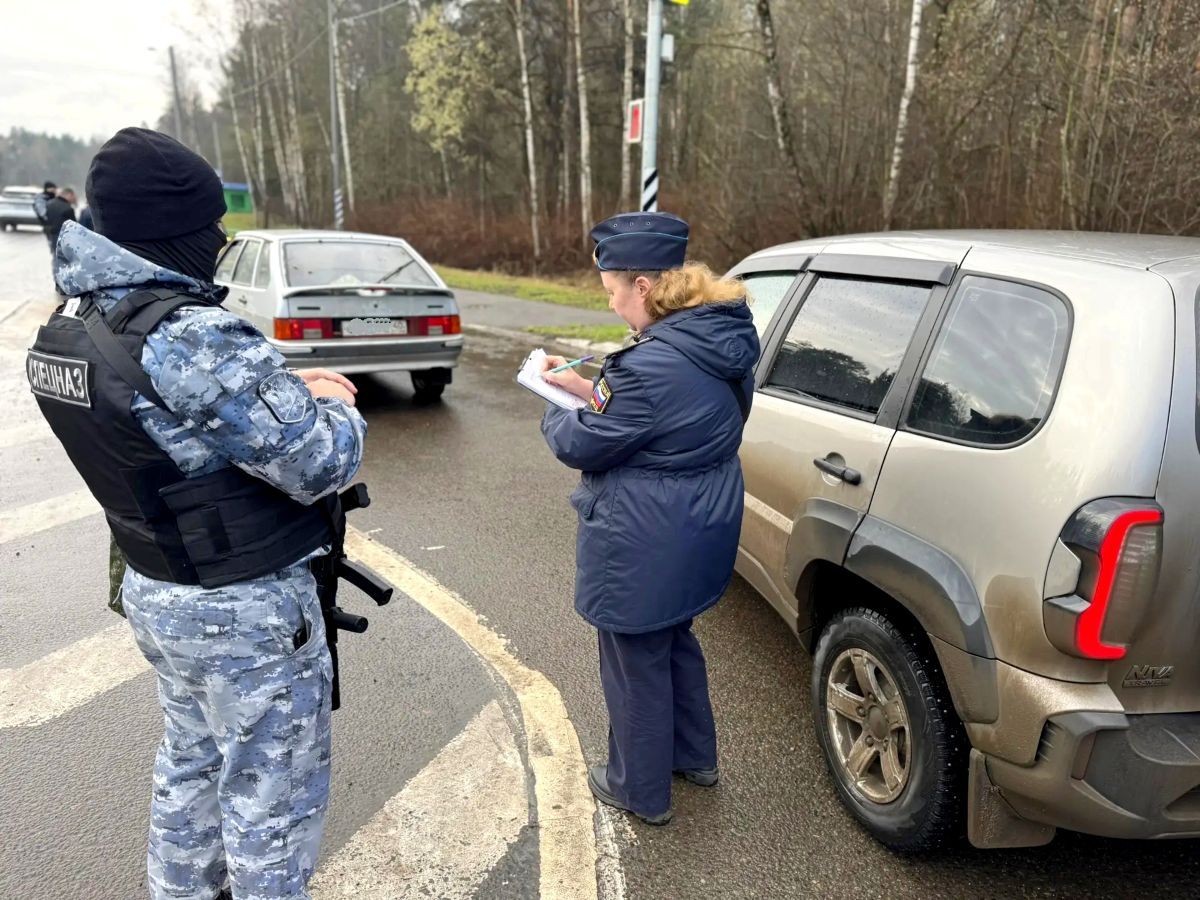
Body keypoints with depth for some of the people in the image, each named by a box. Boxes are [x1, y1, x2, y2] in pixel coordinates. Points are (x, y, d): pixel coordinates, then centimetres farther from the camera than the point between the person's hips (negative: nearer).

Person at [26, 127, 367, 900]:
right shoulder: (193, 339, -28)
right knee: (273, 792, 11)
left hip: (156, 590, 9)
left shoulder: (75, 326, 1)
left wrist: (290, 391, 0)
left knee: (191, 763, 28)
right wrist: (334, 409, -5)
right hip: (245, 609, -9)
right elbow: (323, 464, -26)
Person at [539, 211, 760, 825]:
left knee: (636, 665, 12)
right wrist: (588, 389, 7)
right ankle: (695, 754, 48)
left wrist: (555, 415, 3)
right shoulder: (719, 343, 0)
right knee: (675, 639, 29)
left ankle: (641, 790, 35)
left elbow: (583, 445, -19)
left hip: (645, 550, -9)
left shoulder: (652, 366, -30)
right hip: (699, 532, 9)